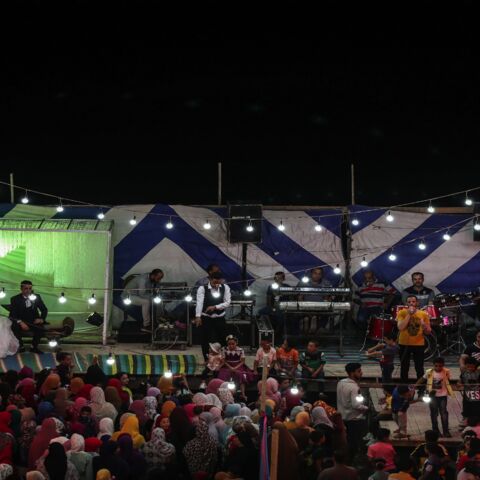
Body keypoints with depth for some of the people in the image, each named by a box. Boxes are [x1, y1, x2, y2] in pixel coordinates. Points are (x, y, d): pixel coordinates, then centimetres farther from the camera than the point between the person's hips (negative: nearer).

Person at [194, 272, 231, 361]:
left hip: (220, 318, 2)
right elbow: (199, 303, -21)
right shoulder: (202, 289, -11)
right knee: (206, 340, 0)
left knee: (221, 340, 6)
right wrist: (198, 316, -32)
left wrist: (215, 307, -20)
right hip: (206, 318, -2)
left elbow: (227, 302, -7)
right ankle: (207, 361, 12)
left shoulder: (225, 288, -2)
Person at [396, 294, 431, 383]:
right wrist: (409, 314, -17)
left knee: (419, 369, 2)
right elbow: (400, 327, -18)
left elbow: (428, 331, 4)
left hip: (419, 344, 0)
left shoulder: (423, 314, 1)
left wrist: (424, 325, -18)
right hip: (404, 344, 0)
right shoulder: (402, 313, -3)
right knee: (404, 368, 7)